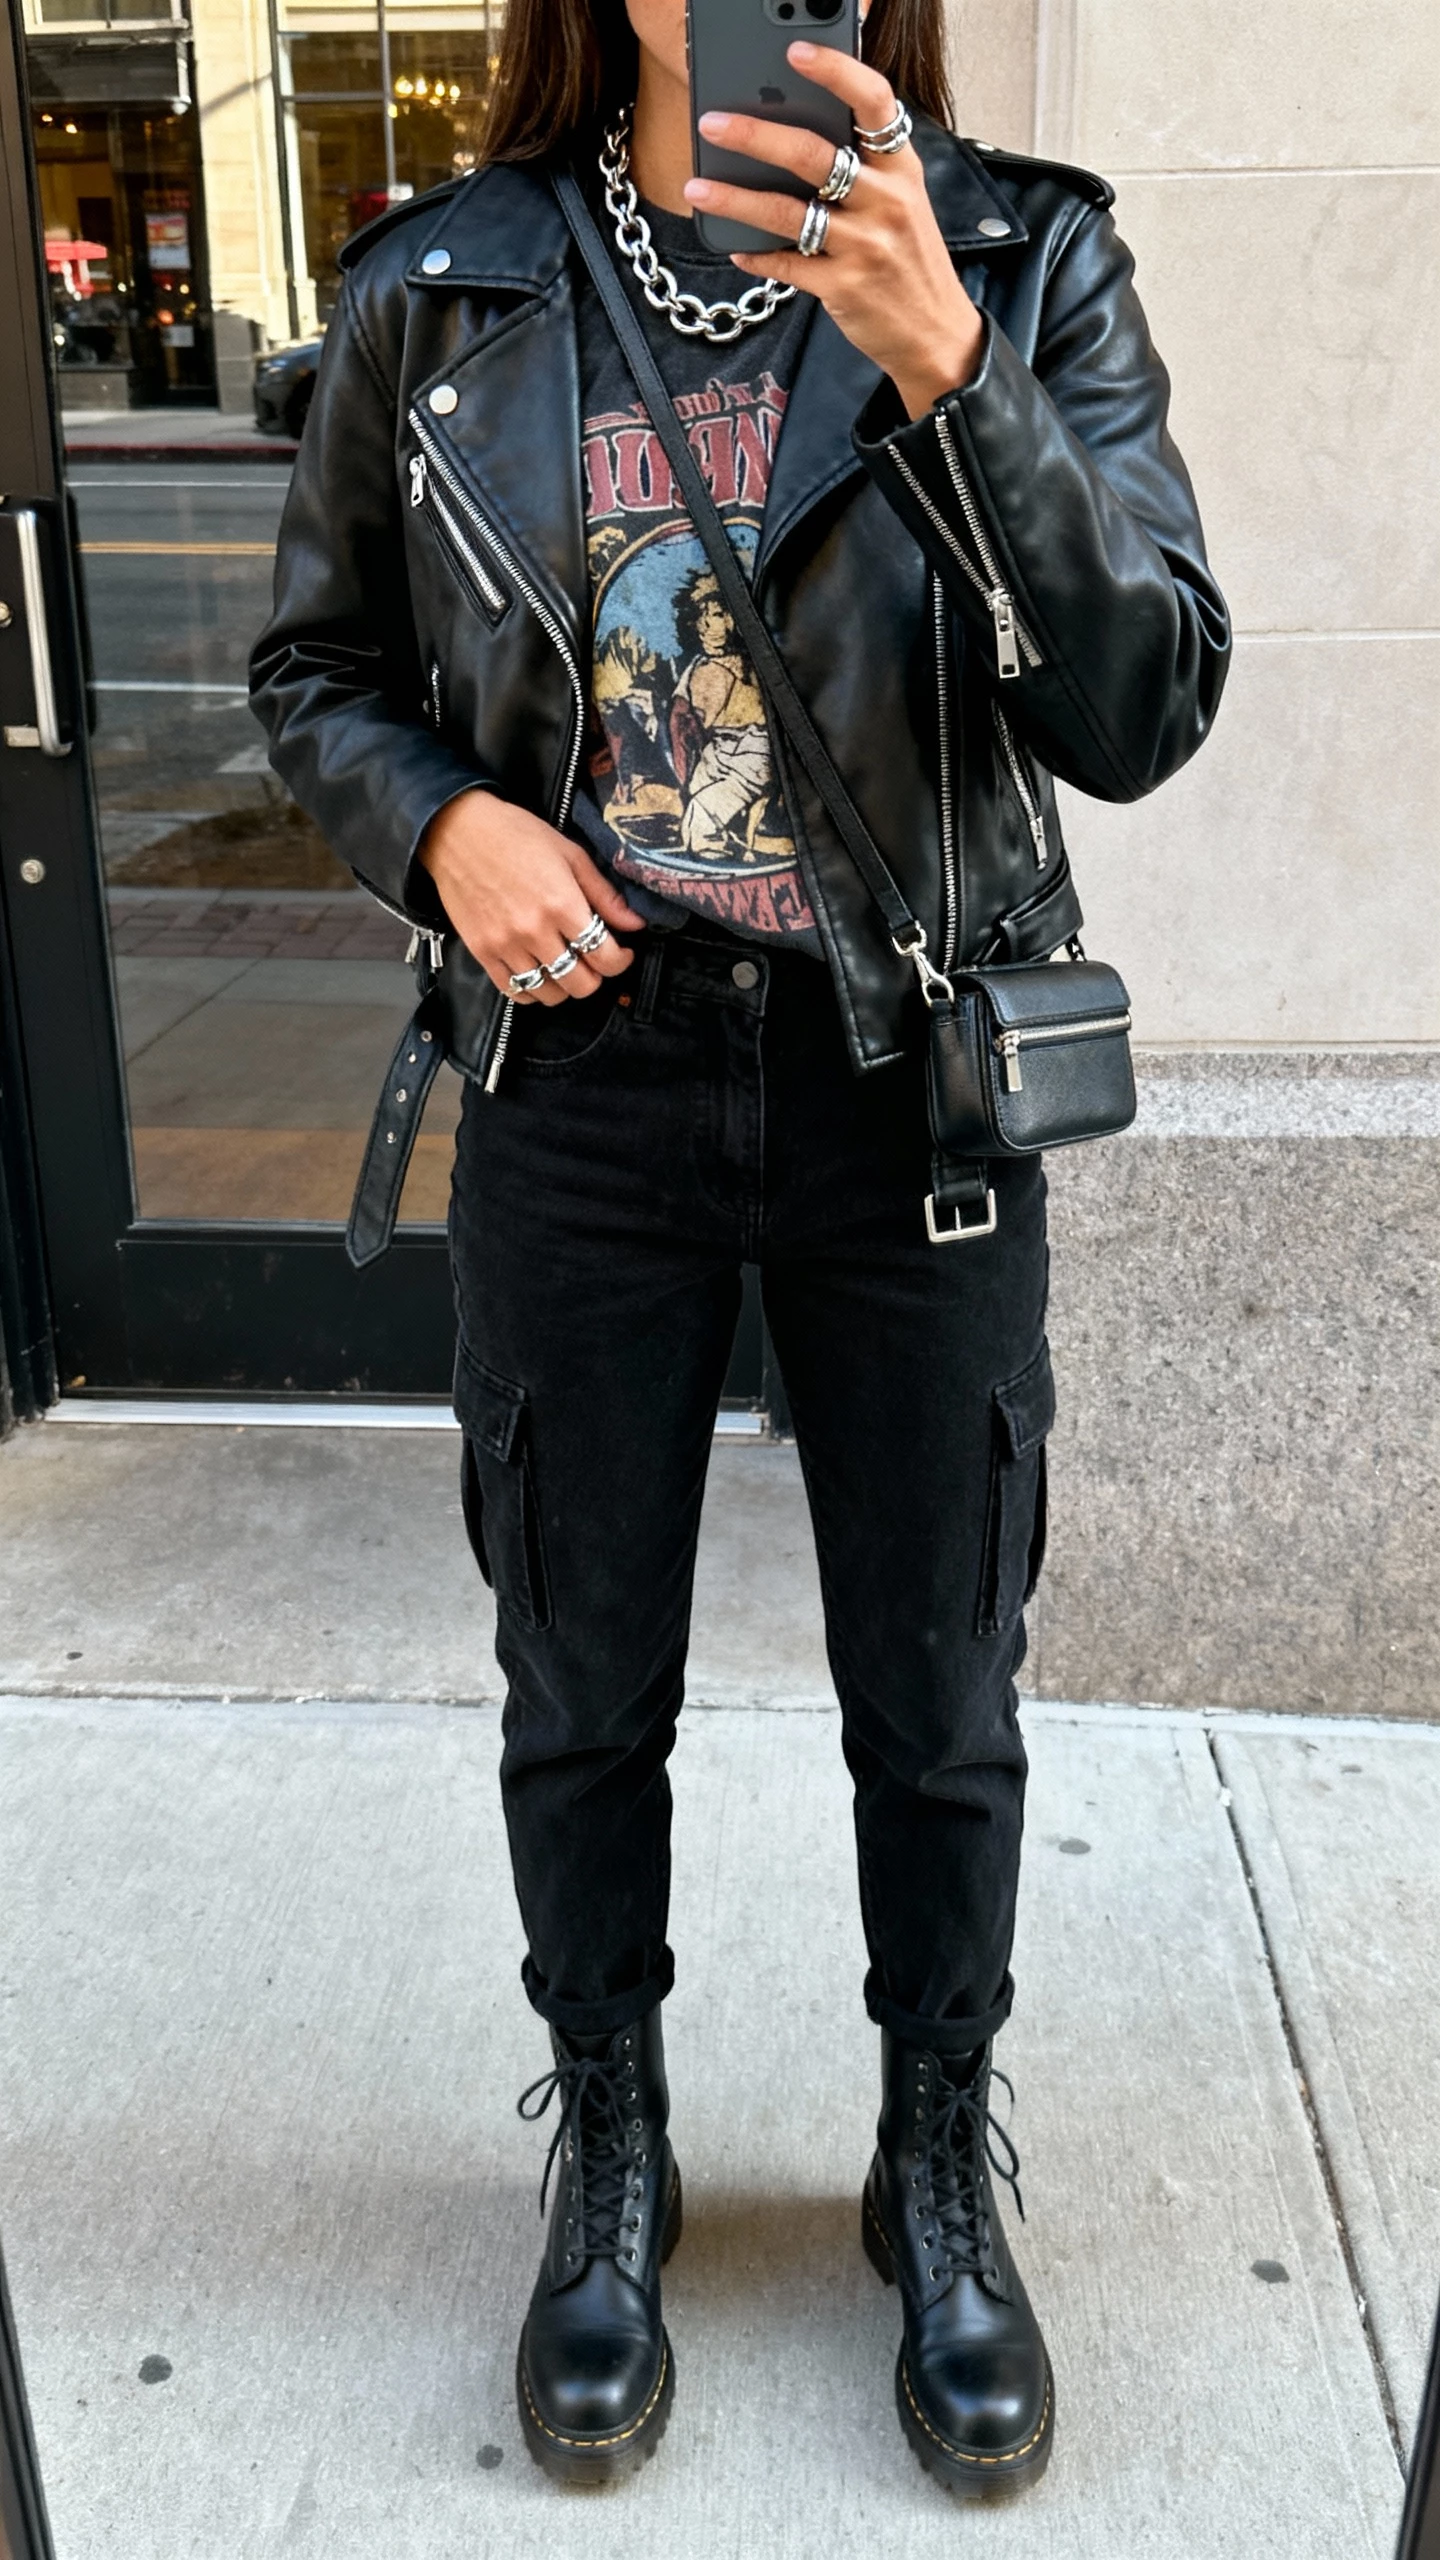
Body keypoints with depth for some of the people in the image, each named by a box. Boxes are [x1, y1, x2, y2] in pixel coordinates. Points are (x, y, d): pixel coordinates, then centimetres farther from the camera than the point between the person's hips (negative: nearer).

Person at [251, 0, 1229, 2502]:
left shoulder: (1025, 263, -3)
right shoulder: (445, 290, 0)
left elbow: (1145, 707, -13)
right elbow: (318, 667, 11)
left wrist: (946, 368, -26)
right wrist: (443, 821, -10)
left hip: (914, 1083, 0)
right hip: (580, 1079, 1)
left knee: (939, 1696, 12)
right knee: (583, 1690, 14)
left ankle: (940, 2164, 39)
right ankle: (609, 2152, 41)